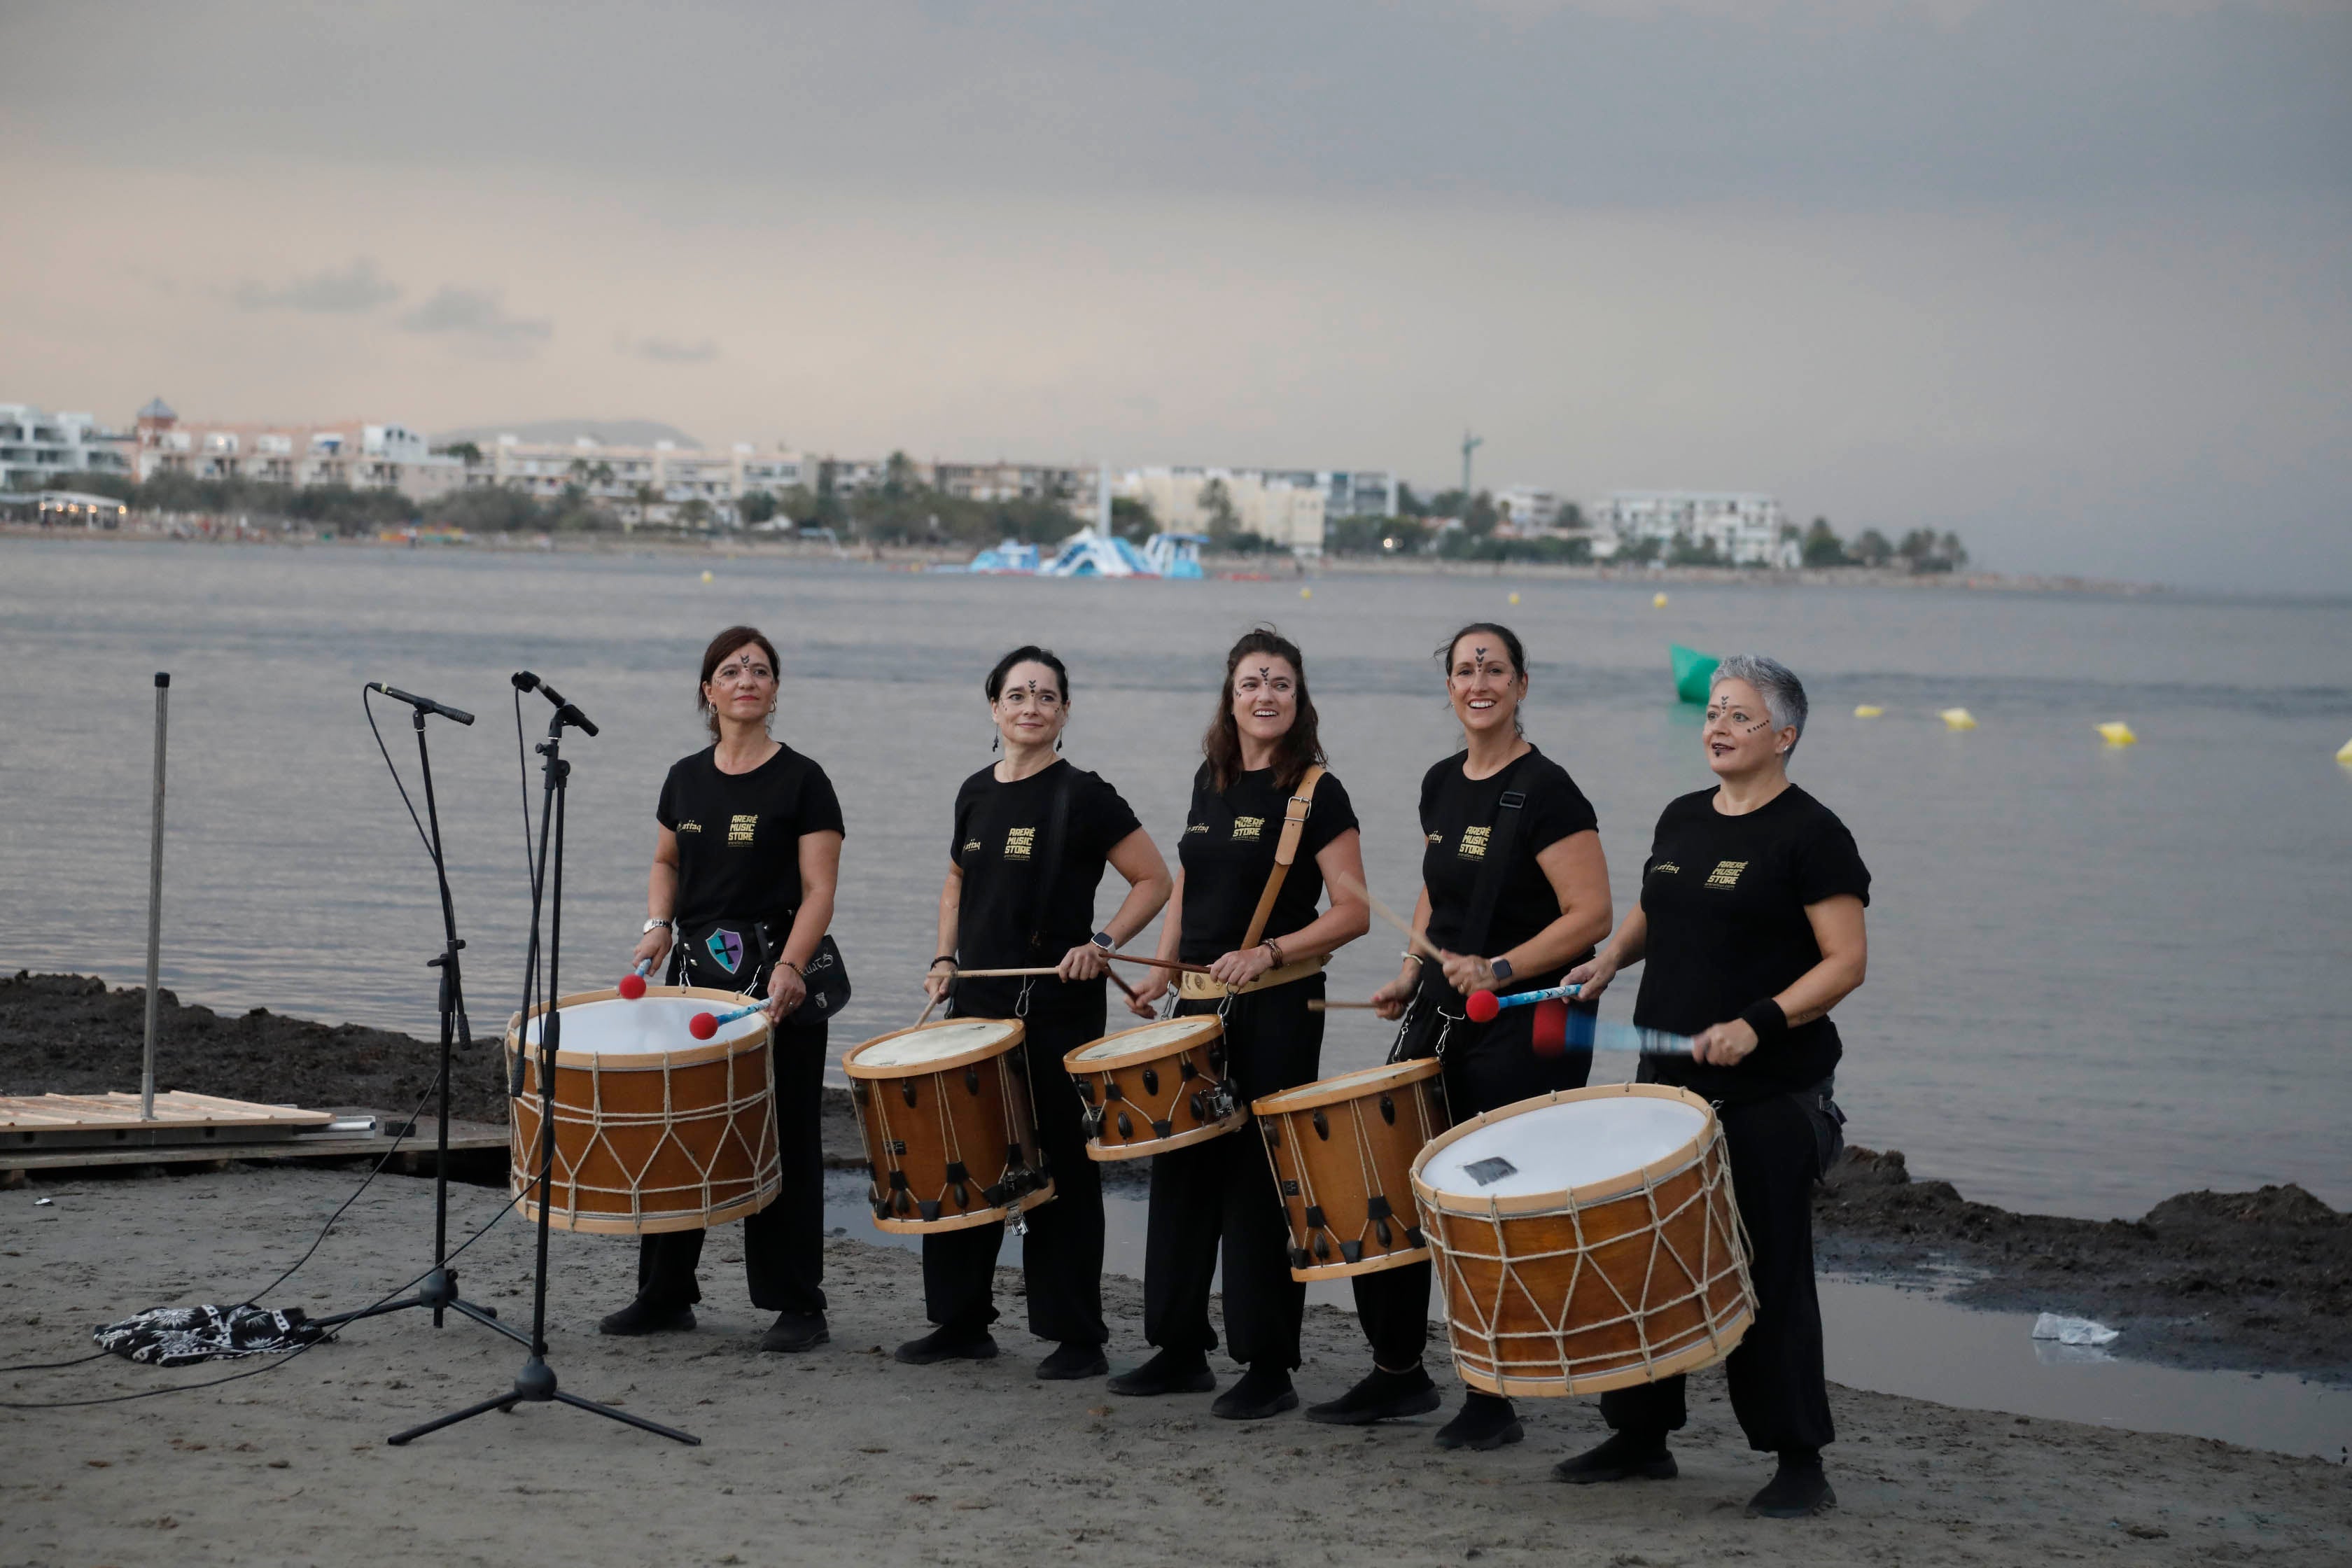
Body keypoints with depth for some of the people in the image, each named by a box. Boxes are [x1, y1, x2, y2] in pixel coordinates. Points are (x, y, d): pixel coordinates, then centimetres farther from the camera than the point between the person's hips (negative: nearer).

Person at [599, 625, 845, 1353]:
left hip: (778, 974, -5)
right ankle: (665, 1294, 19)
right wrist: (659, 924, 4)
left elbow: (818, 891, -10)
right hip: (696, 967, 5)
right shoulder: (686, 778, 9)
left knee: (782, 1139, -1)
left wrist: (789, 967, -23)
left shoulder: (801, 780, -6)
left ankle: (798, 1305, 6)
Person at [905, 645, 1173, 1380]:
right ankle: (962, 1320, 21)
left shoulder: (1082, 796, -8)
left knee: (1060, 1168, -1)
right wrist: (946, 958, 10)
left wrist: (1101, 944, -17)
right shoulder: (976, 793, 9)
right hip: (977, 1003, 6)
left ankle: (1078, 1338, 7)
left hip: (1057, 1009, -6)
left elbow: (1153, 881, -5)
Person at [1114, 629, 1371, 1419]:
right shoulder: (1210, 781, 11)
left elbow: (1352, 912, -11)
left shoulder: (1315, 793, -8)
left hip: (1277, 1007, -7)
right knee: (1181, 1169, 10)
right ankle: (1181, 1349, 21)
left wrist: (1268, 953, -21)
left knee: (1259, 1182, -5)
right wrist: (1162, 971, 9)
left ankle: (1270, 1368, 3)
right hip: (1200, 1003, 7)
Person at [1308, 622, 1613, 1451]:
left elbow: (1590, 915, -17)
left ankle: (1495, 1400, 11)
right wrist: (1411, 974, 11)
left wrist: (1498, 969, -24)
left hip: (1524, 1031, -7)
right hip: (1441, 1020, 8)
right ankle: (1398, 1374, 23)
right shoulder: (1441, 785, 10)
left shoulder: (1544, 791, -13)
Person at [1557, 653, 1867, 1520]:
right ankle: (1640, 1435, 24)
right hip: (1669, 1083, 7)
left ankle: (1799, 1463, 6)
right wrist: (1610, 959, 8)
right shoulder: (1682, 820, 11)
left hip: (1769, 1097, -7)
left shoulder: (1810, 833, -10)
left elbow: (1845, 961, -14)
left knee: (1769, 1274, -3)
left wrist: (1757, 1023, -24)